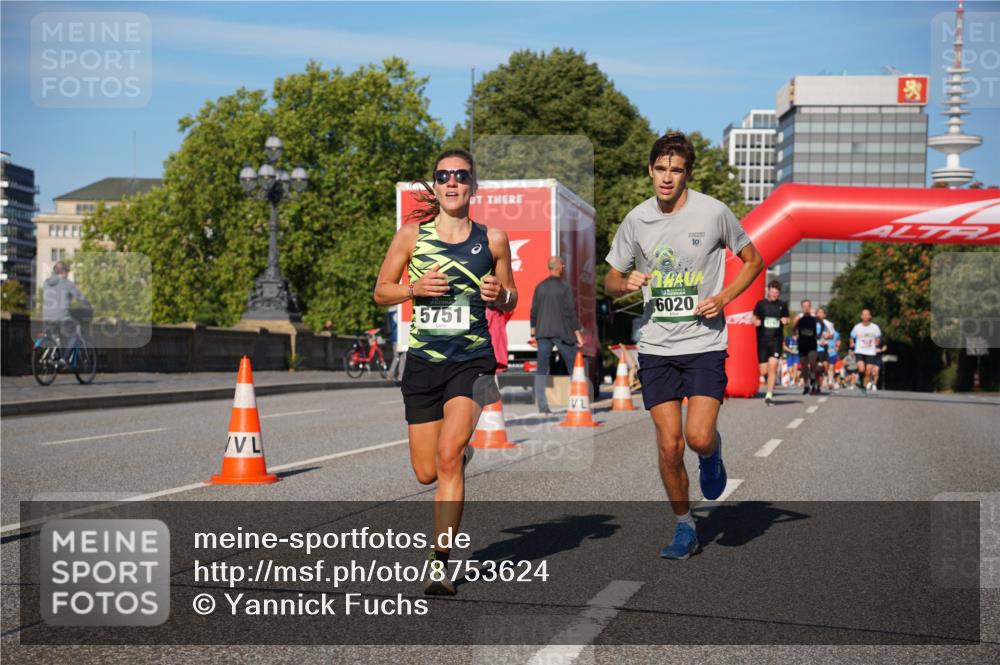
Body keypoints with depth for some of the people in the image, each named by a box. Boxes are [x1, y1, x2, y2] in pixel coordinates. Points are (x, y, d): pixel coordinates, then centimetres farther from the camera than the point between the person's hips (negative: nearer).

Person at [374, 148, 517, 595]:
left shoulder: (492, 239, 3)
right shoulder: (412, 235, 2)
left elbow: (509, 301, 14)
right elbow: (381, 291, 9)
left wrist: (499, 296, -10)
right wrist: (415, 288, -11)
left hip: (473, 360, -2)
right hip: (423, 361, 2)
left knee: (448, 456, -20)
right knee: (426, 472, 7)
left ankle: (440, 563, -12)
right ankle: (462, 453, 45)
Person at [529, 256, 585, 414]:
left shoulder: (540, 287, 6)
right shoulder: (565, 287, -7)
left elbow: (534, 311, 8)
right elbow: (570, 312, -9)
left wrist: (534, 333, 16)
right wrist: (578, 334, -4)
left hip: (543, 333, 4)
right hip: (562, 333, -4)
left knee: (541, 369, 4)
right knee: (573, 366, 7)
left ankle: (542, 405, -2)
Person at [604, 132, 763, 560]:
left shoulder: (713, 212, -5)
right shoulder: (636, 220, 1)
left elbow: (753, 260, 8)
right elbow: (610, 282, 11)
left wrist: (723, 298, -8)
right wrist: (626, 284, -13)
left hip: (705, 344, -2)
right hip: (656, 347, 2)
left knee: (699, 438, -16)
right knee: (669, 445, 0)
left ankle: (713, 453, 22)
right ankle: (685, 529, 18)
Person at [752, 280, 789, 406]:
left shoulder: (783, 305, 7)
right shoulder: (761, 303, 3)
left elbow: (787, 319, 18)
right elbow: (754, 318, 10)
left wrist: (785, 321, -5)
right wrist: (756, 322, -13)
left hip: (776, 340, 0)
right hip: (762, 340, 0)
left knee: (773, 366, -16)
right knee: (764, 371, 0)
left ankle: (769, 395, -13)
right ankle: (770, 384, 33)